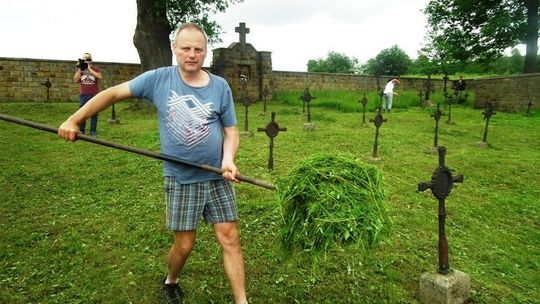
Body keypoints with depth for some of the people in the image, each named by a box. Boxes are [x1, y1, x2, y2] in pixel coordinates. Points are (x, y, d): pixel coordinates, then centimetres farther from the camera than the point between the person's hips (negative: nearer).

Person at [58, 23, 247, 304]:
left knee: (230, 239, 2)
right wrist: (74, 120, 0)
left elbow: (231, 131, 2)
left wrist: (228, 159, -17)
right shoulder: (159, 79, -4)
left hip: (217, 177, 1)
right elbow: (114, 93, 4)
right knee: (184, 245, 8)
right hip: (180, 180, -1)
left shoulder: (220, 86, -2)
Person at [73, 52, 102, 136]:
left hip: (94, 94, -1)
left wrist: (89, 68, -11)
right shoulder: (79, 68, 10)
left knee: (94, 113, 1)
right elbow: (76, 80, 0)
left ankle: (93, 131, 8)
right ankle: (81, 130, 8)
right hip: (83, 95, 1)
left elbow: (99, 77, -12)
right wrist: (80, 68, -5)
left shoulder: (95, 68, 7)